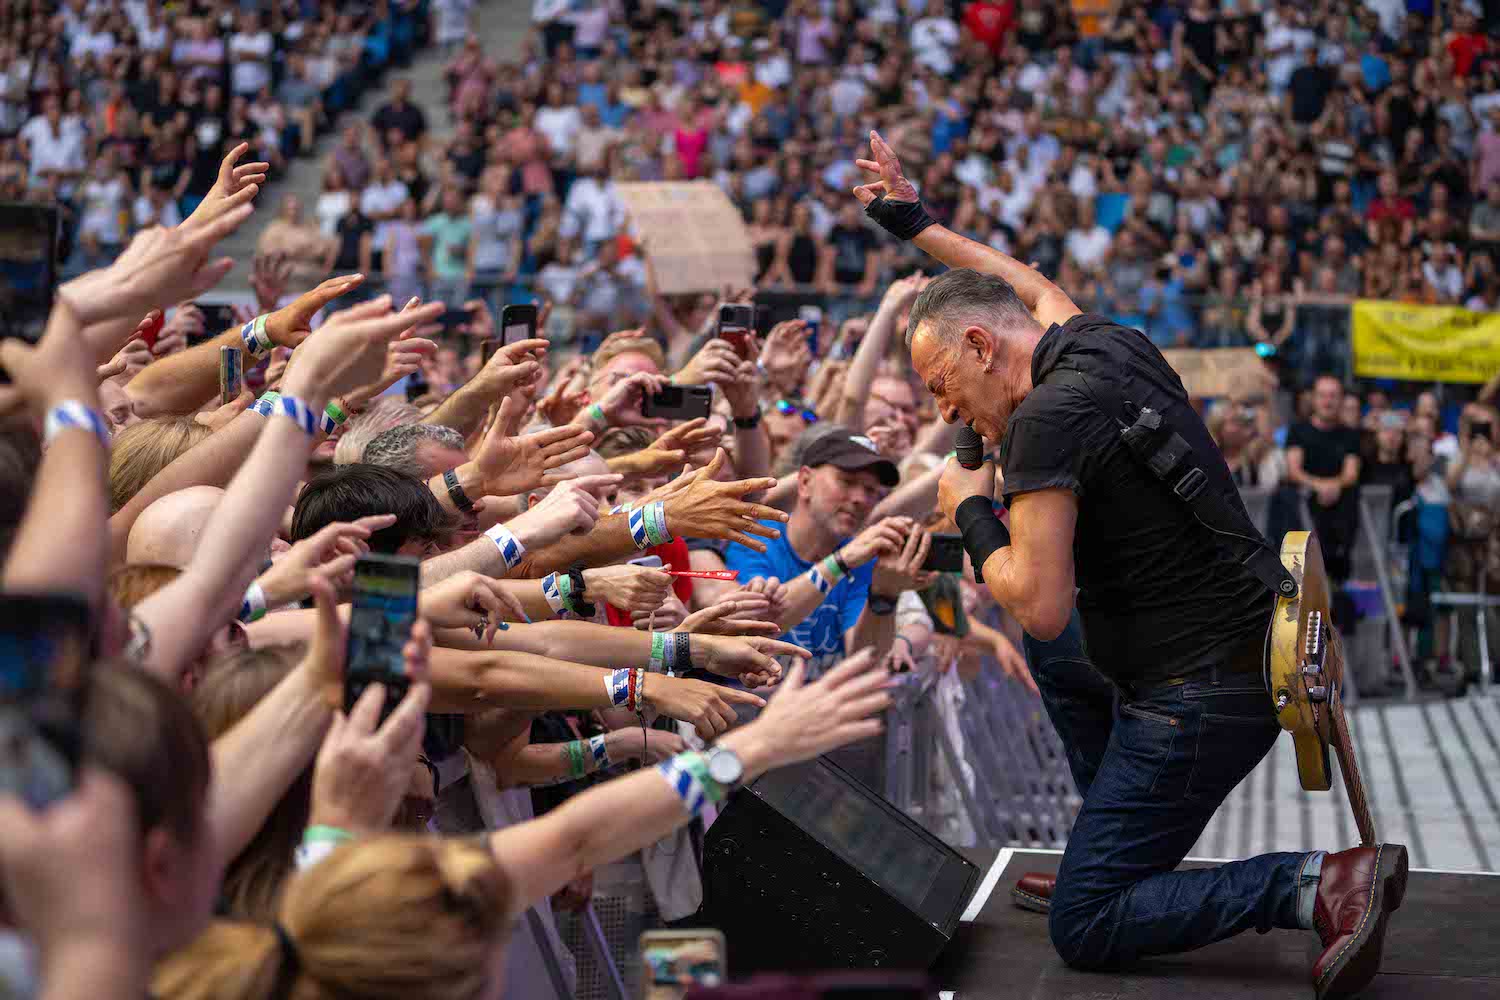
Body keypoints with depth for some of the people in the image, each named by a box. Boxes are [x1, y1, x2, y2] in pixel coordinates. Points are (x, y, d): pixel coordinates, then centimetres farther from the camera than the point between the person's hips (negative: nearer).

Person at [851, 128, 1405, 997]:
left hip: (1200, 702, -9)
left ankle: (1320, 886, -13)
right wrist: (913, 223, 36)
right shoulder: (1109, 343, 6)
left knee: (1084, 930, -1)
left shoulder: (1049, 417, -20)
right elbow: (1033, 287, 30)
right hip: (1246, 655, 9)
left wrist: (971, 513, -7)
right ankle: (1120, 854, 30)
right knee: (1055, 647, 33)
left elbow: (1039, 603, -24)